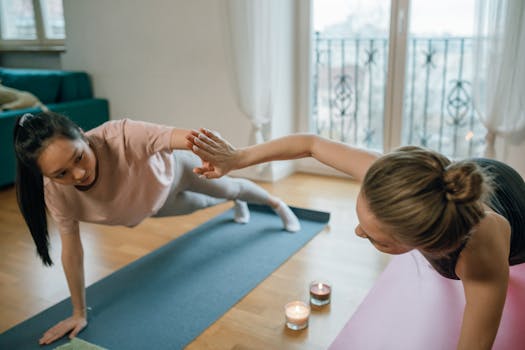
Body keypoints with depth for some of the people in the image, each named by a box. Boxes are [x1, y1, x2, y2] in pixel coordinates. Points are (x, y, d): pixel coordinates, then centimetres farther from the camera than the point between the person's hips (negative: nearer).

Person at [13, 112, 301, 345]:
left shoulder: (120, 136, -48)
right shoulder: (56, 192, -34)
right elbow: (71, 251, -24)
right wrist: (79, 313, -17)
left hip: (172, 168, -4)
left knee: (229, 188, 25)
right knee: (200, 204, 33)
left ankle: (277, 204, 61)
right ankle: (238, 205, 72)